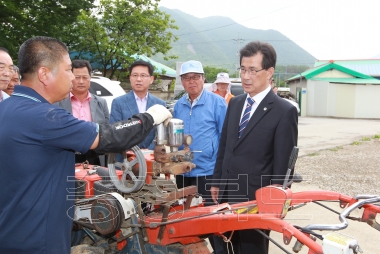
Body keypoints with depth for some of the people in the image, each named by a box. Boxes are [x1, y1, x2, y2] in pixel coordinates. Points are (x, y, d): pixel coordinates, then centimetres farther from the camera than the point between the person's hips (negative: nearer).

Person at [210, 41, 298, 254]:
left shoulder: (284, 111, -12)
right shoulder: (235, 103, 8)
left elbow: (283, 163, -11)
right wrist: (217, 181, 13)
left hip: (256, 198, -6)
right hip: (227, 194, 6)